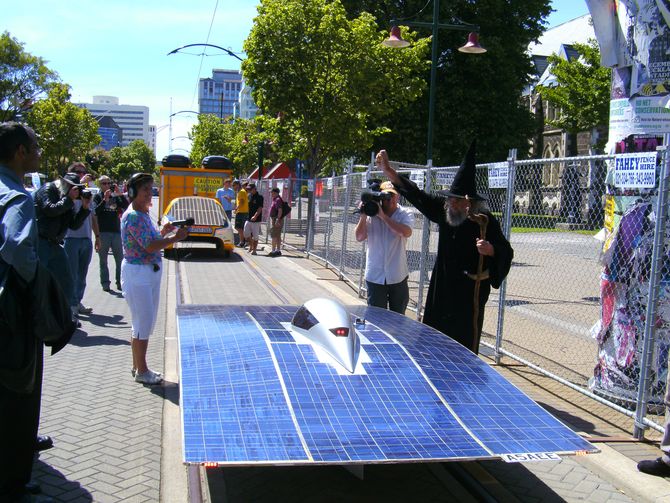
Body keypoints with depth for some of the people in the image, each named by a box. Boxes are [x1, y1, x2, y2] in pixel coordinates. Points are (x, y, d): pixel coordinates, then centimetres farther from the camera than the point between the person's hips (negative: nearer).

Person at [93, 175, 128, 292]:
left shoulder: (115, 197, 13)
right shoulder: (98, 197, 4)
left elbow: (126, 206, 1)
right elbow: (96, 212, -10)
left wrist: (120, 194, -9)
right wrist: (105, 199, -17)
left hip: (116, 231, 3)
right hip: (103, 232, -3)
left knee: (120, 259, 3)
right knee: (103, 259, 2)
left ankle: (120, 282, 10)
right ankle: (105, 283, 6)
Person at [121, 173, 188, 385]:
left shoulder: (144, 214, 12)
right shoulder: (133, 216, -18)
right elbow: (149, 246, -25)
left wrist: (162, 232, 4)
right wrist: (175, 237, -22)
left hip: (151, 272, 10)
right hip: (137, 273, -10)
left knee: (145, 323, 16)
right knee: (143, 323, -2)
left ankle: (138, 366, 27)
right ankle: (141, 371, 9)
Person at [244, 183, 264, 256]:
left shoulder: (259, 197, -9)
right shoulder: (249, 196, 11)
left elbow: (260, 208, -17)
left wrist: (255, 216, -28)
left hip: (256, 220, -6)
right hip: (248, 219, 6)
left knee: (255, 236, -1)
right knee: (246, 234, 5)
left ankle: (254, 250, 9)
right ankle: (251, 246, 26)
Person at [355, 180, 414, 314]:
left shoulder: (405, 214, -1)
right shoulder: (371, 214, 2)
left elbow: (406, 232, -22)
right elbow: (359, 238, -3)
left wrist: (383, 215, -22)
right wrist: (363, 216, -16)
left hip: (398, 276, 0)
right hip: (375, 276, 0)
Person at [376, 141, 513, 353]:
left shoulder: (486, 221, -15)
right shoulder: (444, 210, 1)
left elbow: (506, 253, -12)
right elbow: (417, 195, 6)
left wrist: (491, 250, -34)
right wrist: (389, 171, 2)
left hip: (470, 291, -6)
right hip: (442, 288, 6)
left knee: (465, 344, -1)